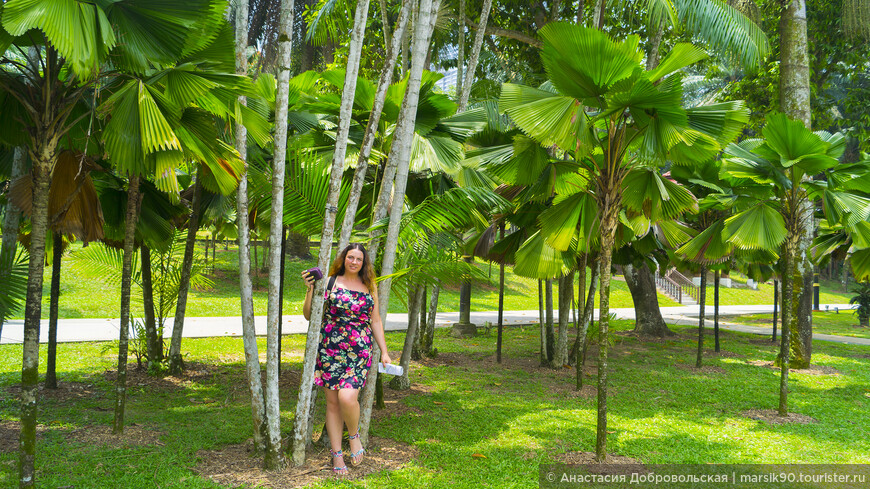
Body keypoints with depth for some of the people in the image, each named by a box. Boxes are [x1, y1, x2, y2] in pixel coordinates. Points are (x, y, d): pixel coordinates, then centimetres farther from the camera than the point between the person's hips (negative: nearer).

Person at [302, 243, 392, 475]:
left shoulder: (369, 287, 11)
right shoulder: (330, 282, 3)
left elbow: (376, 321, 16)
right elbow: (309, 315, 4)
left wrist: (384, 351, 12)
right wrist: (311, 289, -10)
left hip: (359, 351, 0)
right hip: (330, 349, 0)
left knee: (347, 397, -18)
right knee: (332, 402, 4)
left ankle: (354, 435, 11)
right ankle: (337, 454, 17)